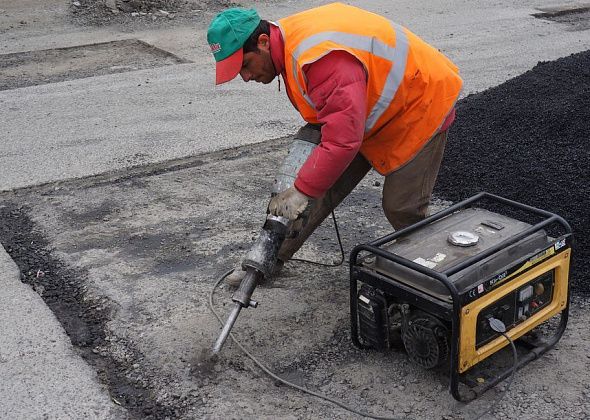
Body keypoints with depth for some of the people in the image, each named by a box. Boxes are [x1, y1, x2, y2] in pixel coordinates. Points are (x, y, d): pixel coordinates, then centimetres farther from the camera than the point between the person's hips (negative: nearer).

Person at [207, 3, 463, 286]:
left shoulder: (321, 57, -38)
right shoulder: (288, 44, -5)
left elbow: (343, 138, -42)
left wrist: (302, 191, -38)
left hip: (418, 107, -8)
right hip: (364, 112, 9)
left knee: (401, 208, -8)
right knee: (322, 183, 4)